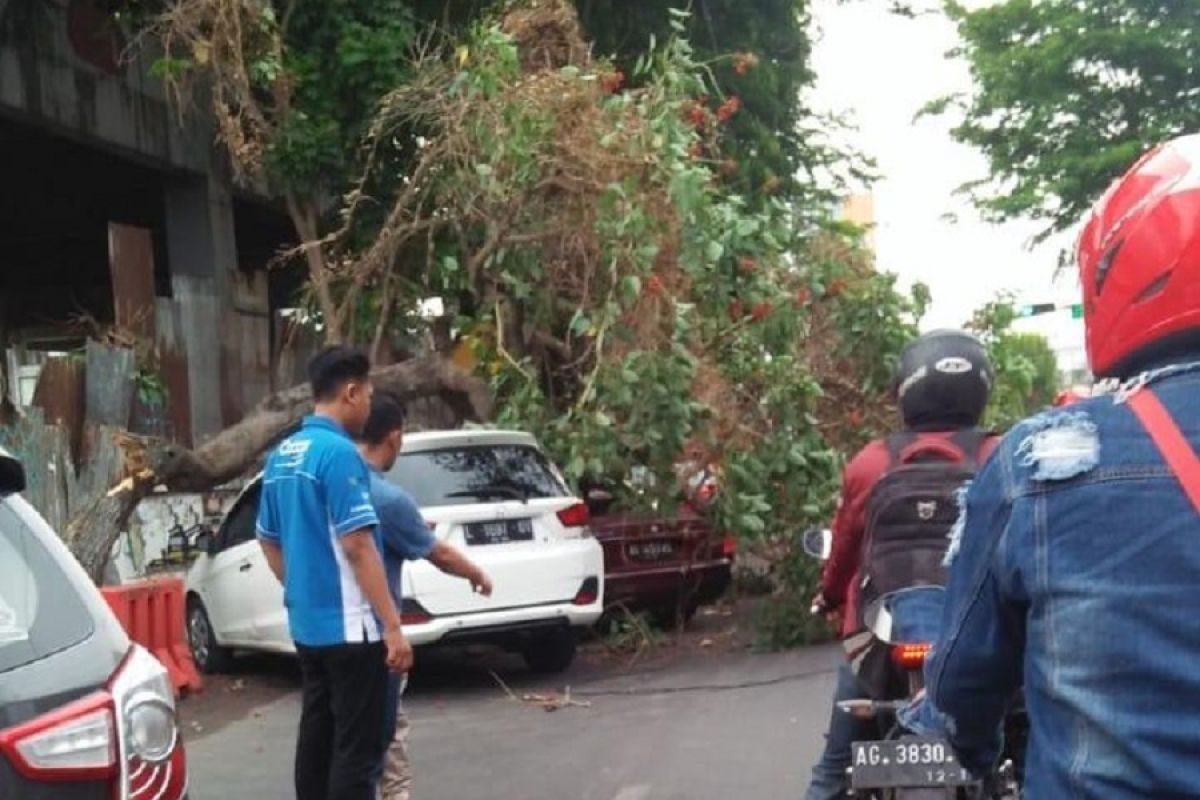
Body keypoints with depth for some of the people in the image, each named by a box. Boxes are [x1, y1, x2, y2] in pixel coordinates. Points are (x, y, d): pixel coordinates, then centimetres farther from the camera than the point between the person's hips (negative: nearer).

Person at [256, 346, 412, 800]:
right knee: (356, 748, -4)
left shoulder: (281, 456, 10)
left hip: (307, 623, 9)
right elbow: (357, 546, -21)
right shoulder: (339, 452, -16)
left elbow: (269, 541, 19)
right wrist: (392, 626, -18)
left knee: (317, 737, 14)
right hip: (348, 625, -9)